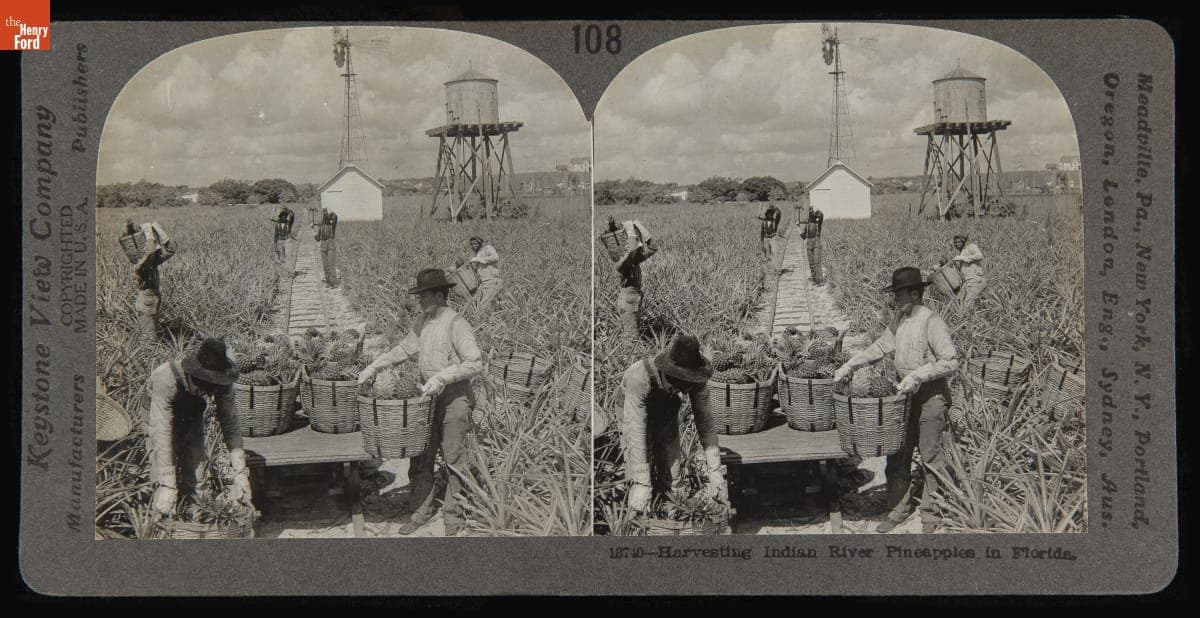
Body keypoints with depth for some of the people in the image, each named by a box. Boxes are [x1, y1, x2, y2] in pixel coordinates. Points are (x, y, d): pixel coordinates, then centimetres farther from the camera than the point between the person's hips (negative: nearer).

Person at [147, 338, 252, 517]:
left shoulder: (222, 382, -28)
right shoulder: (166, 379, -41)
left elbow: (231, 424, -22)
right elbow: (162, 431, -42)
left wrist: (240, 474, -28)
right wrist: (167, 485, -45)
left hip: (192, 420, 4)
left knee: (198, 483, -1)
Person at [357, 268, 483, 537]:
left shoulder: (455, 323, -16)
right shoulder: (423, 321, 8)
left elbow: (475, 363, -22)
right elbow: (405, 348, 22)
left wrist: (441, 378, -27)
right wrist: (374, 366, 13)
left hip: (455, 398, -7)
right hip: (429, 398, 7)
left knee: (454, 460, 2)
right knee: (421, 458, 10)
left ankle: (454, 516, 13)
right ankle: (422, 510, 22)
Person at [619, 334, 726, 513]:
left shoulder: (696, 380, -28)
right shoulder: (639, 377, -42)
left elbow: (705, 422, -21)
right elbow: (636, 430, -43)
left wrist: (715, 472, -26)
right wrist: (642, 484, -45)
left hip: (667, 421, 4)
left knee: (675, 483, 0)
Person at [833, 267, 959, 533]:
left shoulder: (931, 321, -18)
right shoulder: (899, 319, 7)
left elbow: (950, 362, -21)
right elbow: (881, 346, 19)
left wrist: (916, 376, -25)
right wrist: (850, 365, 12)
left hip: (932, 395, -8)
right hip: (906, 394, 8)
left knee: (931, 456, 3)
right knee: (897, 454, 10)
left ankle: (932, 512, 15)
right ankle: (899, 508, 20)